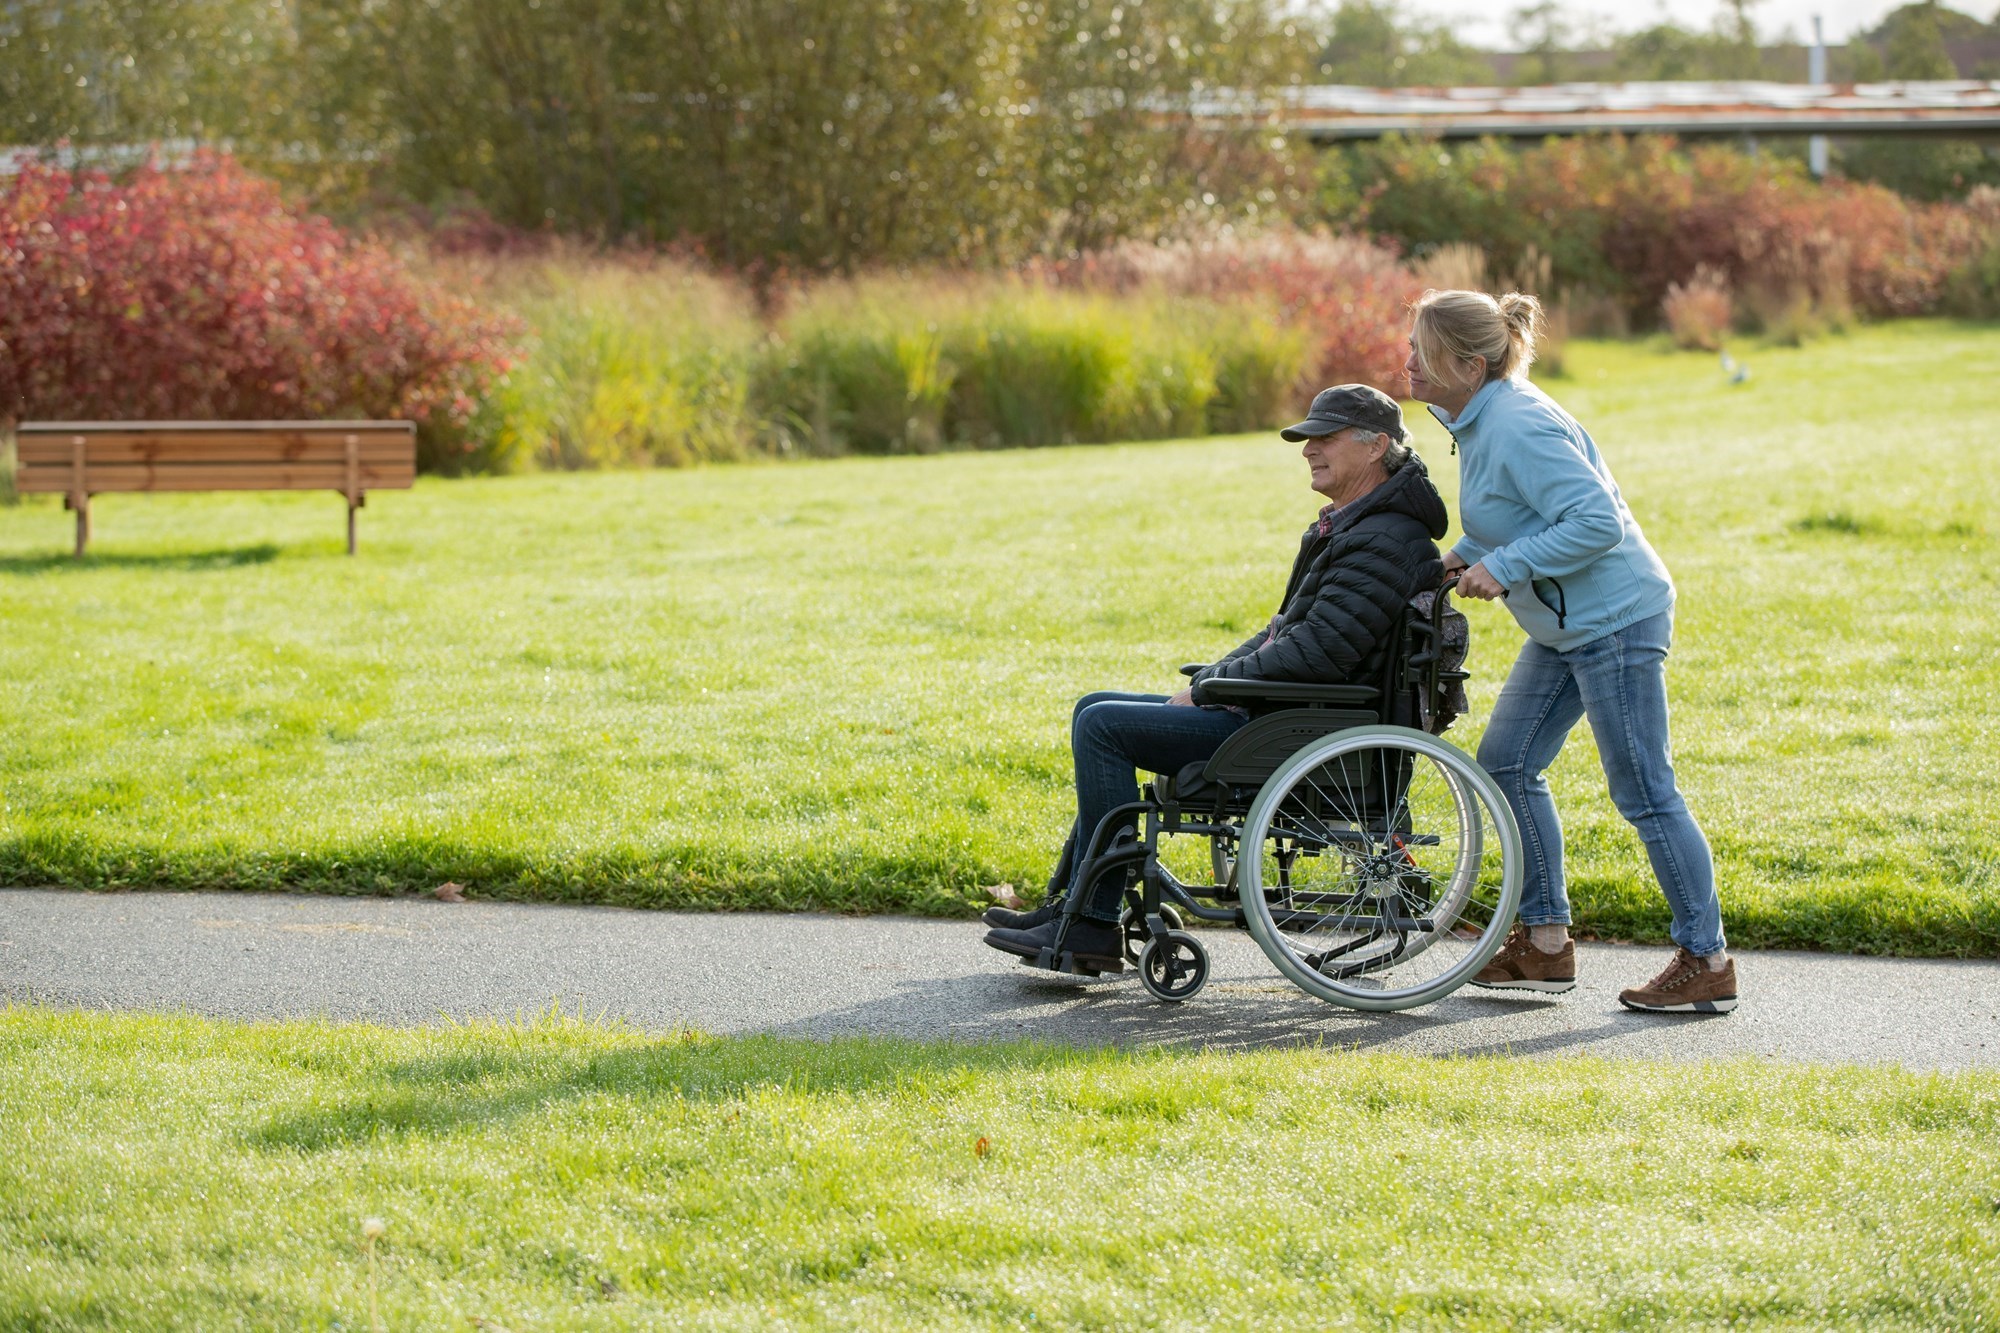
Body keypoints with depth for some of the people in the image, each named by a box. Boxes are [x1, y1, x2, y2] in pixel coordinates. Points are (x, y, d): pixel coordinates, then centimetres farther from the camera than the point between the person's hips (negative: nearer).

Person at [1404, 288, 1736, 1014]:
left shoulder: (1519, 428, -22)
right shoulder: (1478, 420, 9)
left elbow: (1597, 522, -27)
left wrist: (1505, 568, -23)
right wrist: (1468, 556, 5)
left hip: (1615, 618, -11)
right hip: (1566, 624, 11)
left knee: (1643, 791, -6)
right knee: (1507, 761, 10)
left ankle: (1708, 961, 3)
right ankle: (1545, 941, 17)